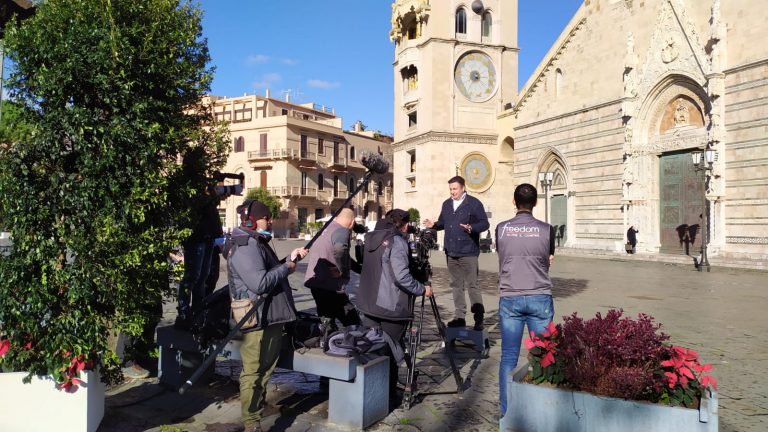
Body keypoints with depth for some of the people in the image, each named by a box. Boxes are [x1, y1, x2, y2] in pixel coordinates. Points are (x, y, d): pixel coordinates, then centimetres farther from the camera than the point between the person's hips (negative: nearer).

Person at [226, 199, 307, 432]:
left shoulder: (259, 243, 15)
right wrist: (287, 267, -16)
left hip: (271, 316, 10)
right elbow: (260, 283, -29)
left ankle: (261, 406, 40)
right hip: (257, 319, -10)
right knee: (252, 372, -2)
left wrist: (291, 259, 10)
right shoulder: (245, 247, -19)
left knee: (266, 367, 23)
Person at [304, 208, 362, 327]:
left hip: (317, 283, 10)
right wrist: (342, 270, -21)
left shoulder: (327, 230, 17)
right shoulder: (342, 231, -12)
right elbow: (340, 249, -35)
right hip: (330, 286, -9)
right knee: (353, 324, -4)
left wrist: (360, 268, 24)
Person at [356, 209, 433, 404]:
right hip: (392, 307, -7)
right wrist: (422, 289, -11)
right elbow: (401, 276, -24)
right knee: (391, 351, 7)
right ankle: (388, 393, 15)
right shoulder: (397, 242, -15)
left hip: (369, 304, 7)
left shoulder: (371, 237, 8)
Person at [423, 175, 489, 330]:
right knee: (456, 285, 11)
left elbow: (485, 223, -8)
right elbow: (443, 223, 18)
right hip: (451, 252, 6)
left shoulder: (474, 203, -5)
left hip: (468, 252, -6)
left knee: (472, 285, -4)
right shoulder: (446, 204, 13)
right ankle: (459, 316, 19)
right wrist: (434, 225, -3)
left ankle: (479, 318, 3)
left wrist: (471, 228, -26)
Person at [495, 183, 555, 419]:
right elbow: (548, 262, 11)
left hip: (510, 298, 1)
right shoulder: (546, 229, -2)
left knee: (508, 357, 7)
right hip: (540, 298, 0)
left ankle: (506, 412, 13)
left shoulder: (501, 229, -1)